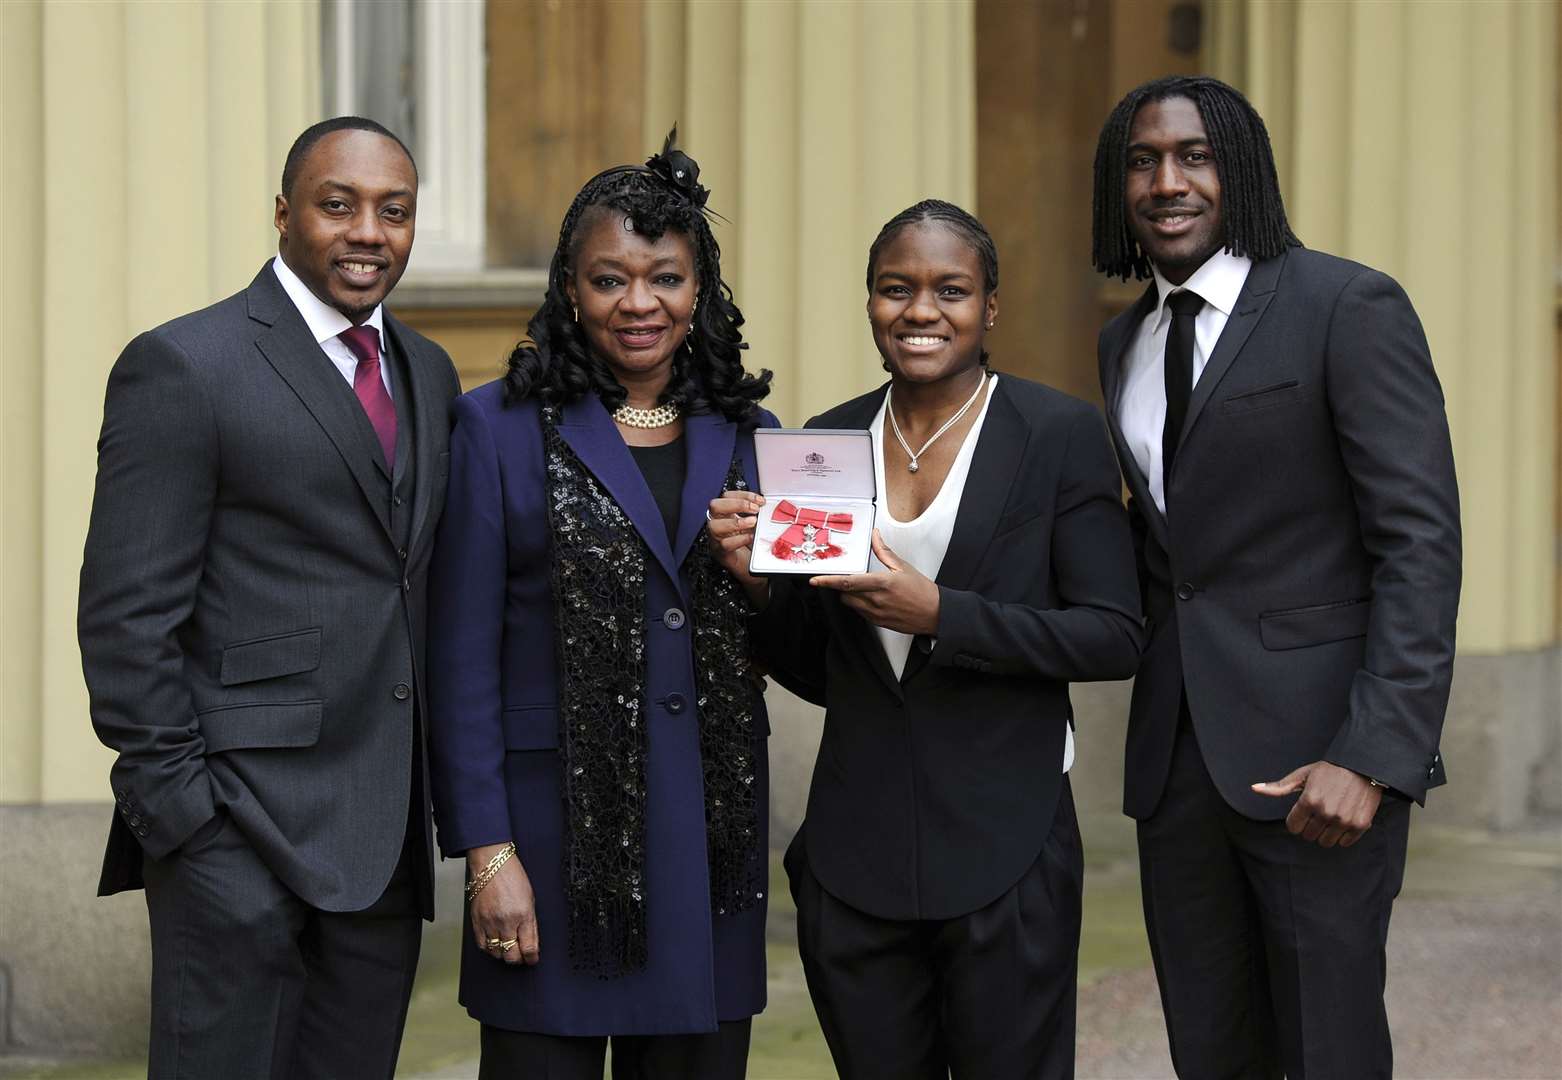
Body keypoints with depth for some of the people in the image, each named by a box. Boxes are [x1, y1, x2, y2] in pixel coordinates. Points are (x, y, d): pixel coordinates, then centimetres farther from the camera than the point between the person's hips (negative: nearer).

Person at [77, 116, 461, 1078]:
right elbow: (127, 615, -10)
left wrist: (444, 789, 13)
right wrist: (181, 809, -14)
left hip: (387, 840, 7)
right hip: (242, 833, -7)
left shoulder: (427, 373, 15)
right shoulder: (184, 368, -7)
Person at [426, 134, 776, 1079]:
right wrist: (488, 852, -9)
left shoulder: (748, 433, 10)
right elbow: (463, 660, -4)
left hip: (711, 826, 4)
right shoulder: (501, 428, -1)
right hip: (558, 818, -3)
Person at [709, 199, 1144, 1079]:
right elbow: (815, 671, 12)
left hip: (1004, 858, -4)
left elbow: (1115, 636, -9)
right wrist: (757, 580, -7)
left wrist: (940, 615, -19)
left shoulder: (1062, 434, -4)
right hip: (856, 860, 4)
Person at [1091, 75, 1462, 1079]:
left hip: (1313, 751, -6)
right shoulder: (1125, 340, 14)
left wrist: (1375, 754, -21)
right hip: (1176, 757, 6)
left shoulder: (1348, 307, -7)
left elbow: (1422, 541, -13)